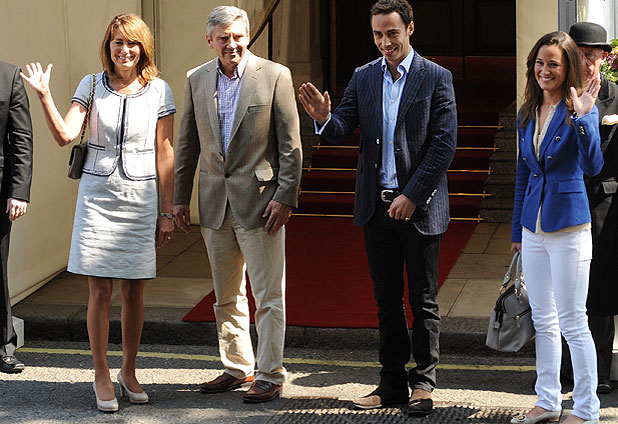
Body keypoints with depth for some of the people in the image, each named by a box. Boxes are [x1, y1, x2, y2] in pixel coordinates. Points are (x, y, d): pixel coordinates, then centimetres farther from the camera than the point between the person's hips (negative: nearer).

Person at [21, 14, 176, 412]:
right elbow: (65, 135, -8)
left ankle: (129, 372, 21)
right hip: (97, 195, 0)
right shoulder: (92, 86, 3)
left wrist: (168, 211, 3)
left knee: (134, 292, 5)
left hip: (141, 197, 0)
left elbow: (165, 153, 4)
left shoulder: (159, 91, 2)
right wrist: (45, 96, -21)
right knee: (100, 290, 0)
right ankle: (102, 376, 10)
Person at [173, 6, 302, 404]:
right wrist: (180, 197, 10)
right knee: (227, 296, 14)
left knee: (268, 296, -1)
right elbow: (187, 145, 13)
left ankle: (269, 375, 6)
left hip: (260, 202, -5)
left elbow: (291, 145, -6)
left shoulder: (275, 76, -5)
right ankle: (237, 368, 26)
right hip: (215, 203, 5)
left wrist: (285, 197, -12)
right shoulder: (197, 80, 8)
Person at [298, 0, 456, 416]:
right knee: (387, 298, 10)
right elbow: (342, 129, 3)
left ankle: (423, 383, 13)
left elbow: (444, 144, -9)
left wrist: (412, 196, -14)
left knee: (423, 299, 4)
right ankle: (392, 383, 18)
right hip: (376, 206, 4)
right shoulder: (363, 78, 8)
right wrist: (324, 117, -21)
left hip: (420, 206, -4)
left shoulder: (436, 78, -4)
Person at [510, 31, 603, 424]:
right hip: (534, 226, 6)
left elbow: (593, 166, -22)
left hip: (569, 226, -6)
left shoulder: (581, 109, -9)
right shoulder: (528, 114, 10)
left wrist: (581, 118, -33)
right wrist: (517, 229, 20)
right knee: (543, 319, 13)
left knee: (572, 322, -3)